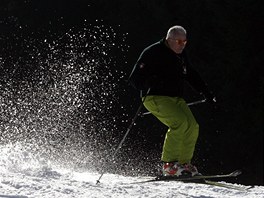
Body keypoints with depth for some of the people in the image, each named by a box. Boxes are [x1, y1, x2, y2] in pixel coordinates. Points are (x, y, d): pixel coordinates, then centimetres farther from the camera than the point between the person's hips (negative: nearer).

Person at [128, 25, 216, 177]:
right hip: (156, 98, -8)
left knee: (192, 126, -11)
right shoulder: (153, 53, -10)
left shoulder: (181, 55, 13)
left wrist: (206, 93, 25)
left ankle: (184, 163, 2)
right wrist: (150, 82, -33)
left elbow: (191, 75, 31)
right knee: (181, 122, -27)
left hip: (176, 99, 8)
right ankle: (169, 164, -21)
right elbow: (135, 79, -13)